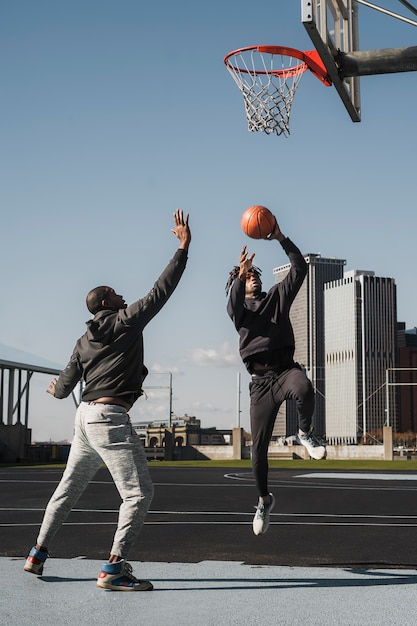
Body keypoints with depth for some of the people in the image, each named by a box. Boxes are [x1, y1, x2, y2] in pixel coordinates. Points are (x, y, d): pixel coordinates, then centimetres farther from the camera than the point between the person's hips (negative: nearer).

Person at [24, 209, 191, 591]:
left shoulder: (84, 342, 16)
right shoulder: (126, 321, -1)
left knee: (70, 487, 20)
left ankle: (38, 554, 29)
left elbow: (63, 388, 18)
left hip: (86, 415, 8)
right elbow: (161, 291, -5)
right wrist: (183, 247, 0)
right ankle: (114, 569, -16)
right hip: (110, 416, -8)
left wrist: (54, 388, 43)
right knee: (139, 491, -8)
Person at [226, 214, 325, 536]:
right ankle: (265, 500, 24)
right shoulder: (239, 309, 13)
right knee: (259, 447, 1)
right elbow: (234, 304, -14)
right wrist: (239, 275, -32)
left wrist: (282, 239, -4)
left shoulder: (278, 296, 18)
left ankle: (306, 433, -10)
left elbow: (300, 270, 6)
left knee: (303, 388, -40)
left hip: (286, 368, 0)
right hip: (261, 380, 0)